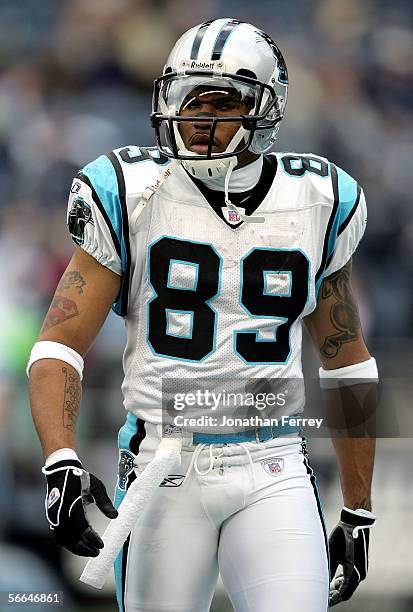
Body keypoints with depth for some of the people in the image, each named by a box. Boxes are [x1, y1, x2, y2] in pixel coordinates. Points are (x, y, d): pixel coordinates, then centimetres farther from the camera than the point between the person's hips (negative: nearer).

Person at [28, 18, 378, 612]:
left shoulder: (315, 205, 5)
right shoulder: (133, 197, -2)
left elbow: (346, 362, 16)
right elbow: (59, 345, -3)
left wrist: (359, 512, 17)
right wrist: (62, 463, -20)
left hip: (273, 473, 1)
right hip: (165, 468, -1)